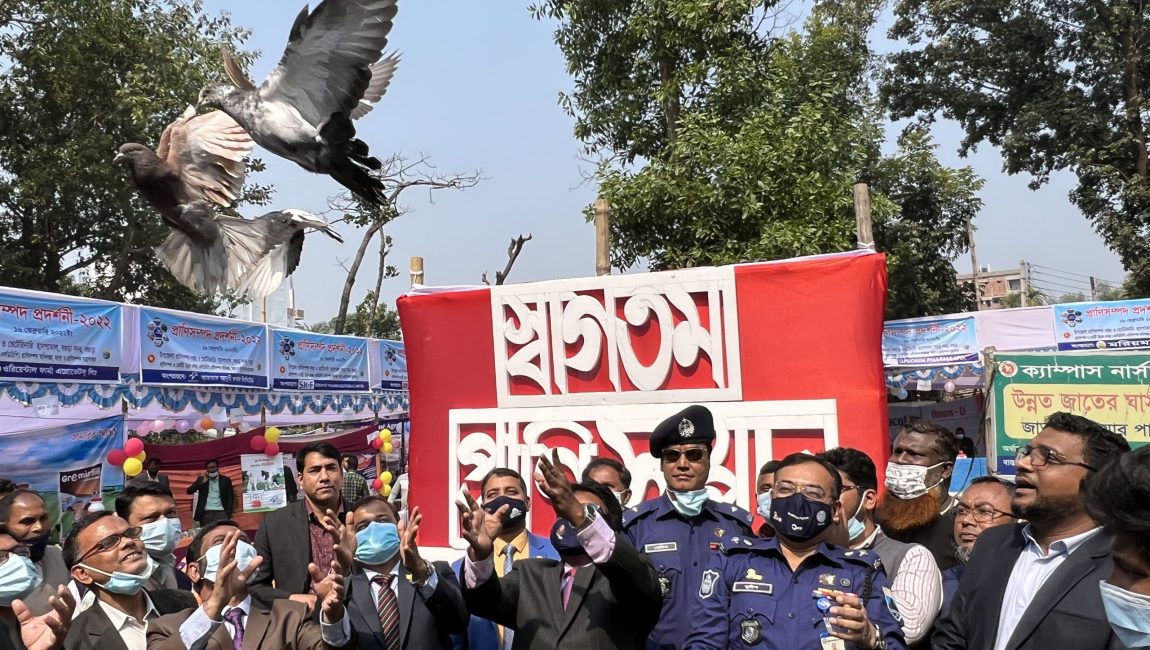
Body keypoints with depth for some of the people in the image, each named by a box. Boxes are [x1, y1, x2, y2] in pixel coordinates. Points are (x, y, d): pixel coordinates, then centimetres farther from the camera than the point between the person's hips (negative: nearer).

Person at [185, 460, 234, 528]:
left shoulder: (225, 480, 8)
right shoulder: (202, 479, 10)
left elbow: (230, 497, 6)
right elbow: (189, 491, 0)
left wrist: (228, 513, -5)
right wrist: (202, 482, -11)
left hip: (221, 512, -1)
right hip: (206, 513, 1)